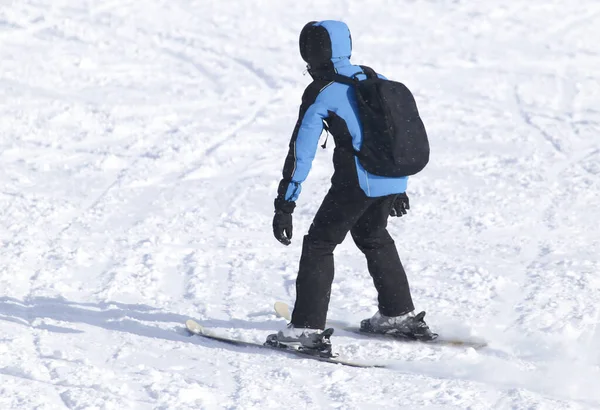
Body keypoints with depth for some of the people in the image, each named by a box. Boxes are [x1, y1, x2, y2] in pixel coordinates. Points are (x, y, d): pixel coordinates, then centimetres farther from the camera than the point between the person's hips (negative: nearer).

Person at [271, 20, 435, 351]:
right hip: (395, 178, 7)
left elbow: (301, 152, -9)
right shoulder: (376, 80, 14)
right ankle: (400, 314, 34)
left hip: (359, 181, -7)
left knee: (319, 243, 4)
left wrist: (284, 206, -8)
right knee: (373, 236, 29)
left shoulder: (321, 94, -6)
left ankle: (307, 328, -2)